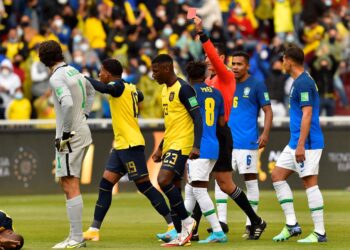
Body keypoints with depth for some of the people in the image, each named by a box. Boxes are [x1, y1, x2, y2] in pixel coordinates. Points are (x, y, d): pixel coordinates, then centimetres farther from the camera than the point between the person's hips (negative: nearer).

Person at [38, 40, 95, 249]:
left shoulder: (57, 78, -14)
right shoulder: (74, 72, 13)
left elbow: (68, 104, -29)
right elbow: (90, 92, 32)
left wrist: (65, 133, -20)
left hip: (71, 137, -9)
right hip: (83, 132, 9)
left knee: (70, 186, -9)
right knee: (70, 185, 16)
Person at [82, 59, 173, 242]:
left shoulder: (119, 86, -12)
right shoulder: (130, 88, 14)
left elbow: (102, 88, -33)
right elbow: (140, 97, 36)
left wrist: (83, 78, -22)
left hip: (131, 144, -10)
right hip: (121, 145, 10)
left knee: (144, 185, -6)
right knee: (105, 184, 6)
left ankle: (173, 224, -2)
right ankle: (94, 230, 6)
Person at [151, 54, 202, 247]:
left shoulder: (183, 89, -13)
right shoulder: (166, 90, 16)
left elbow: (197, 118, -17)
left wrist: (196, 146, -25)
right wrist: (161, 148, 24)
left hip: (181, 144, -10)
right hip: (170, 144, 10)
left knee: (163, 180, -21)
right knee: (173, 188, 6)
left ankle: (186, 221, -9)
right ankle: (182, 235, 9)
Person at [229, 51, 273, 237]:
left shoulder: (256, 86, -2)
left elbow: (268, 111, -3)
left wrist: (265, 133, -15)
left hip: (248, 143, -5)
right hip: (227, 142, 5)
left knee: (250, 181, 0)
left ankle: (251, 223, 5)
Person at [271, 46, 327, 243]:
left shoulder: (303, 83, -15)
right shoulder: (301, 81, 16)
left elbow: (307, 114, -21)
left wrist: (301, 145, -24)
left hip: (307, 144, -10)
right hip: (296, 142, 10)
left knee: (310, 183, -8)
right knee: (277, 176, 10)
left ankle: (320, 233, -5)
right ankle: (292, 225, 10)